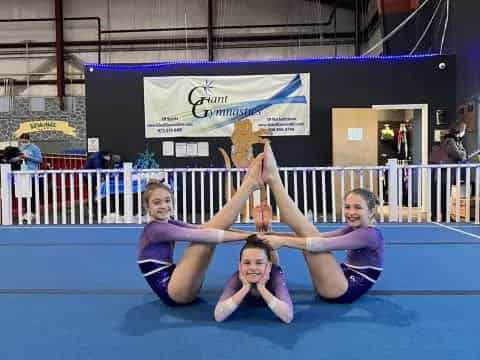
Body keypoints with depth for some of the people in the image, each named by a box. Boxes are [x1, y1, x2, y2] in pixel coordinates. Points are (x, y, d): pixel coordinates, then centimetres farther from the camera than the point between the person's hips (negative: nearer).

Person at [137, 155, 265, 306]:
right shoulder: (156, 229, -15)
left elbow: (201, 229, 0)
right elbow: (202, 234, -24)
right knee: (208, 235, -20)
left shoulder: (170, 224, 12)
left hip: (177, 288, 8)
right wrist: (247, 235, -27)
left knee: (211, 230, -7)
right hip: (172, 292, -8)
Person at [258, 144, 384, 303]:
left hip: (343, 291, -9)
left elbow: (323, 244, -28)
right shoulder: (353, 230, 12)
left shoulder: (371, 235, -16)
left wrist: (283, 241, -33)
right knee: (307, 233, -4)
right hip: (340, 285, 9)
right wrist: (279, 236, -10)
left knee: (309, 234, -19)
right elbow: (321, 236, 1)